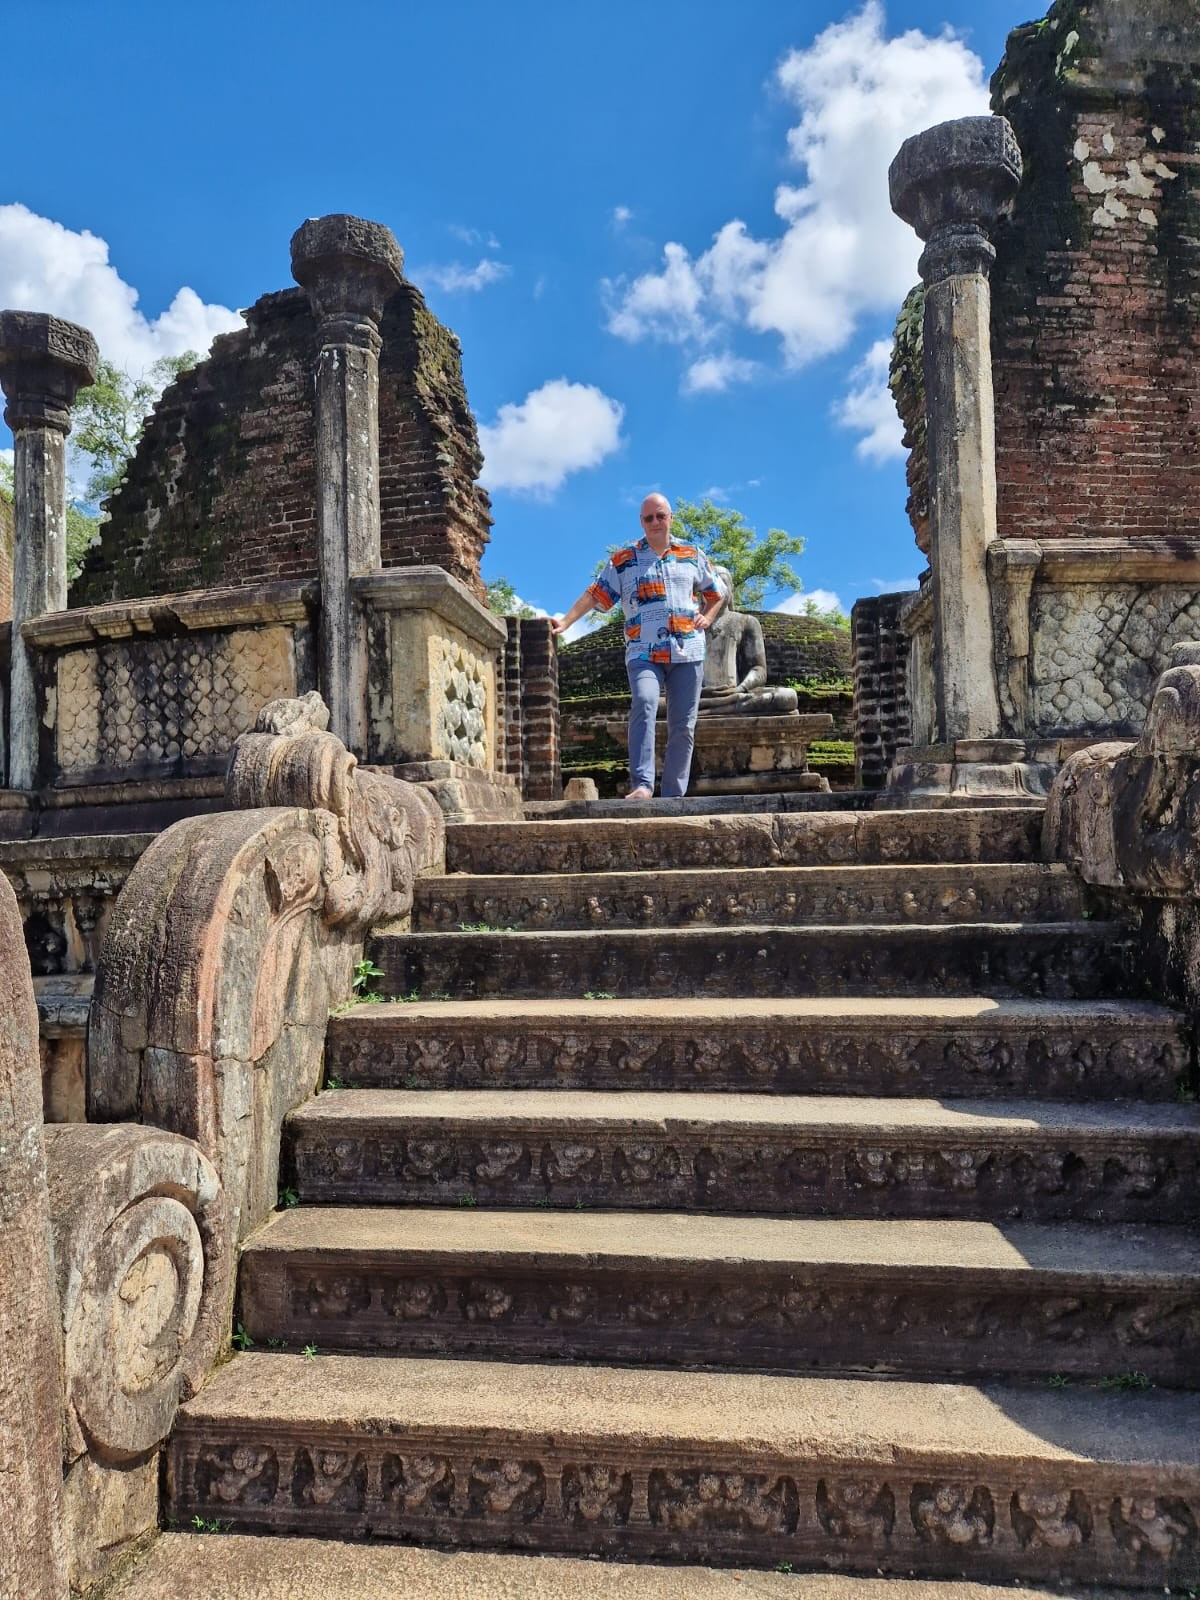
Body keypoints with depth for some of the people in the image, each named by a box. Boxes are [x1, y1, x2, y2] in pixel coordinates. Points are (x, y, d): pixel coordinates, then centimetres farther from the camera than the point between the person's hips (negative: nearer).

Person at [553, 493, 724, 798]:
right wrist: (565, 622, -6)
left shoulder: (692, 555, 15)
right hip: (643, 654, -2)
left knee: (683, 726, 0)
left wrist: (707, 618, 7)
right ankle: (642, 785, -33)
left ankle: (674, 795, 6)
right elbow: (594, 594, 6)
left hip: (687, 653, 3)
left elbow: (716, 593, 26)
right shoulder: (623, 560, 10)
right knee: (644, 705, -29)